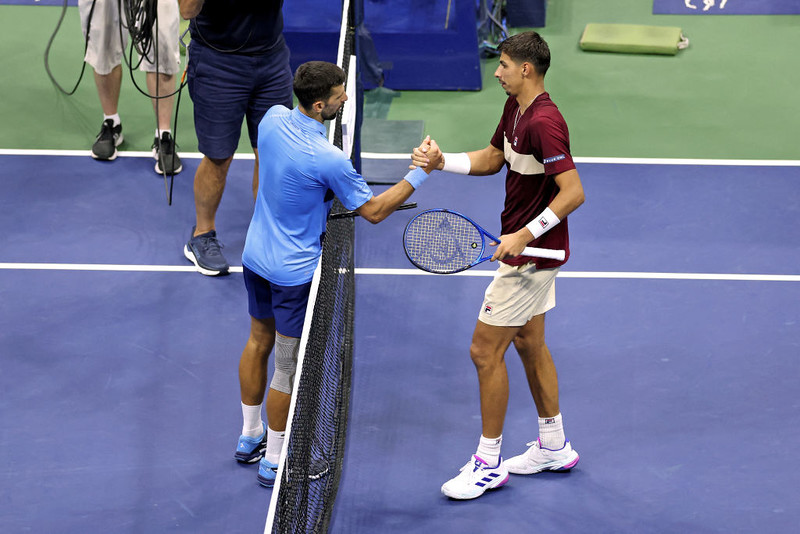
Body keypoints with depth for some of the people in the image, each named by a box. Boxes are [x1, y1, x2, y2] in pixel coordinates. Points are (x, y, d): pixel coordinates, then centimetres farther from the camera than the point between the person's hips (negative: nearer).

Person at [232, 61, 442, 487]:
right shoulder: (328, 160, -30)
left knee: (258, 341, 25)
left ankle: (250, 437, 42)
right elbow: (374, 212, -17)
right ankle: (274, 462, 21)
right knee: (288, 368, 7)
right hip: (294, 272, -8)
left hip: (255, 256, 8)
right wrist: (422, 172, -15)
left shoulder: (273, 119, -9)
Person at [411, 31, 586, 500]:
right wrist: (440, 161, 4)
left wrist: (524, 235, -30)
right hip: (527, 249, 10)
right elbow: (493, 159, 19)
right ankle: (554, 446, 33)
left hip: (532, 253, -10)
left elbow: (573, 192, -29)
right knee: (528, 343, 20)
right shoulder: (515, 108, 5)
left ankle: (489, 464, 8)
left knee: (486, 351, -4)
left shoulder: (544, 123, -26)